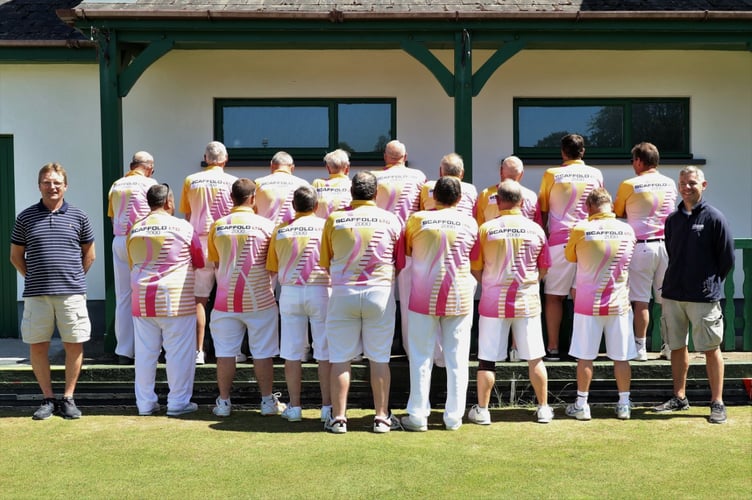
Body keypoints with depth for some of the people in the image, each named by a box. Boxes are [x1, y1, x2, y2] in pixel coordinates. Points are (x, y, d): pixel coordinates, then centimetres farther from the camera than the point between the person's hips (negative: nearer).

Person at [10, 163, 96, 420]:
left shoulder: (78, 216, 4)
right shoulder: (25, 218, 5)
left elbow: (89, 254, 13)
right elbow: (16, 256, 12)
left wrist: (74, 277, 7)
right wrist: (33, 278, 6)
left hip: (72, 293, 0)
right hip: (36, 294, 1)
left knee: (74, 345, 2)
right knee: (37, 346, 4)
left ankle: (68, 398, 15)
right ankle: (48, 399, 18)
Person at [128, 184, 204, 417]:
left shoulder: (135, 230, 6)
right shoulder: (183, 227, -6)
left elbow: (132, 264, 17)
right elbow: (199, 262, 4)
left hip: (142, 300, 5)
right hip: (176, 300, -4)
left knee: (145, 353, 10)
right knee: (179, 353, 3)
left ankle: (145, 403, 16)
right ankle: (178, 402, 7)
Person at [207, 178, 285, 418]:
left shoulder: (217, 226, 1)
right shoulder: (265, 225, -6)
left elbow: (215, 262, 12)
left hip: (226, 298, 2)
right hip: (259, 298, -2)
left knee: (225, 352, 8)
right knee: (262, 352, 6)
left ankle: (224, 401, 13)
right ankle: (268, 400, 11)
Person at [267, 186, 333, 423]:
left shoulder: (280, 230, 5)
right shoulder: (326, 226, -1)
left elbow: (272, 268, 9)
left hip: (290, 292, 2)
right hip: (321, 291, -2)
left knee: (292, 352, 7)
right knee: (325, 352, 4)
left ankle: (294, 406, 9)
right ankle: (327, 406, 6)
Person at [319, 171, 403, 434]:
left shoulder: (334, 219, -1)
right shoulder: (390, 220, 0)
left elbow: (324, 262, 5)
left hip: (342, 293, 0)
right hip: (380, 292, 0)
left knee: (340, 358, 6)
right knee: (379, 358, 7)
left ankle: (338, 417, 9)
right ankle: (382, 417, 13)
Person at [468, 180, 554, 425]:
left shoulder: (486, 229, -7)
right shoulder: (536, 230, -2)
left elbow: (475, 268, 0)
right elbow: (543, 269, 7)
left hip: (493, 302, -1)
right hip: (528, 302, 1)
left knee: (487, 359, 6)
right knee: (535, 358, 11)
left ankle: (481, 410, 12)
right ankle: (543, 408, 20)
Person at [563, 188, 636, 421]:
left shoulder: (580, 229, -11)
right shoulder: (627, 230, -3)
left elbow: (570, 257, 5)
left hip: (588, 303, -2)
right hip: (619, 303, 2)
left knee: (585, 357, 6)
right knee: (621, 357, 9)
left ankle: (581, 405, 13)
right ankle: (624, 404, 16)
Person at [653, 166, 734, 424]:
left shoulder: (714, 218, -5)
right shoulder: (673, 219, 9)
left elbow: (727, 258, -2)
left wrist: (711, 283, 3)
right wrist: (676, 280, 14)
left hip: (703, 296, -5)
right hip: (673, 294, 5)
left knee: (711, 349, 1)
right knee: (677, 347, 11)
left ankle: (717, 403, 9)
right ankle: (679, 397, 23)